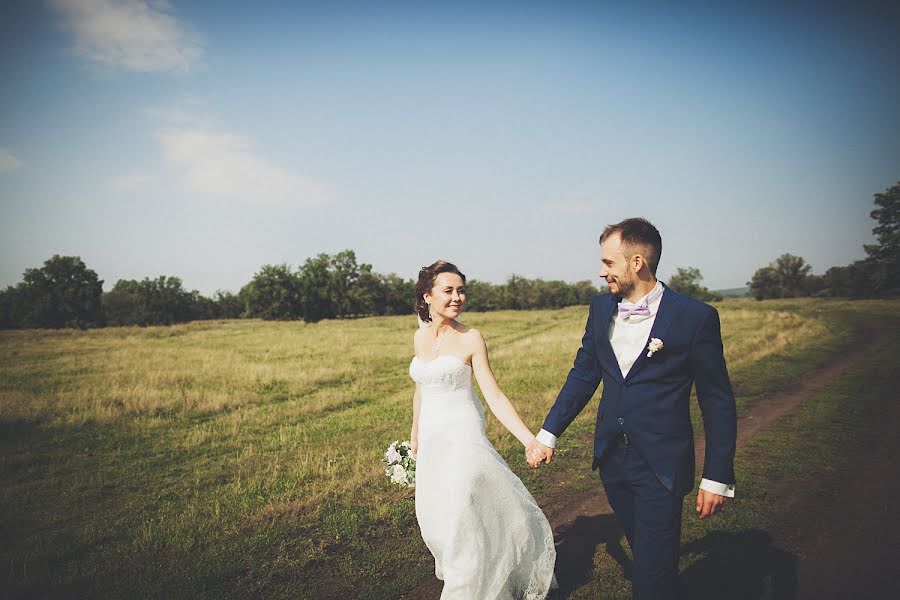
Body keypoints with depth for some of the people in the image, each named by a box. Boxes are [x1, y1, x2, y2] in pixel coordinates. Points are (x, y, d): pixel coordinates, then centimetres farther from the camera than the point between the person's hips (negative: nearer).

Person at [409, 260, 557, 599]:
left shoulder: (470, 339, -10)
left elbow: (494, 397, -13)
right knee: (435, 518, 15)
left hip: (463, 437, -5)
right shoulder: (420, 338, 4)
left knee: (464, 517, -2)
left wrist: (530, 440, -22)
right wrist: (414, 433, 23)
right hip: (431, 440, 5)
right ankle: (454, 572, 42)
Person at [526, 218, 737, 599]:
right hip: (611, 460, 5)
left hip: (661, 466, -5)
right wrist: (548, 434, 5)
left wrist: (717, 477, -7)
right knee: (642, 555, 20)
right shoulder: (601, 309, 3)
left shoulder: (695, 317, -12)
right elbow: (583, 375, 10)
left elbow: (718, 402, -7)